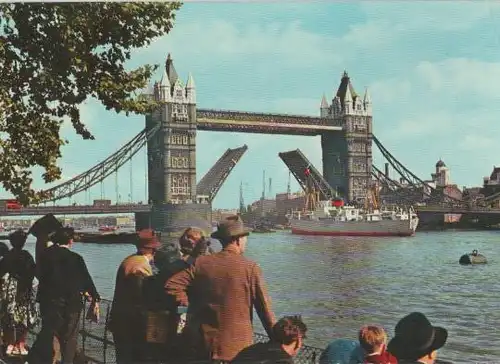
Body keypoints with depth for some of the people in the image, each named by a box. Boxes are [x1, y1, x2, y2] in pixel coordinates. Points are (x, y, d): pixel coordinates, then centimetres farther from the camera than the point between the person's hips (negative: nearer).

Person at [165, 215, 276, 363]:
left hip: (205, 346, 3)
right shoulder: (251, 268, -10)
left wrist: (191, 304, 5)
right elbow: (265, 309, -7)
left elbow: (172, 285, -6)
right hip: (238, 348, -2)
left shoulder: (202, 263, -3)